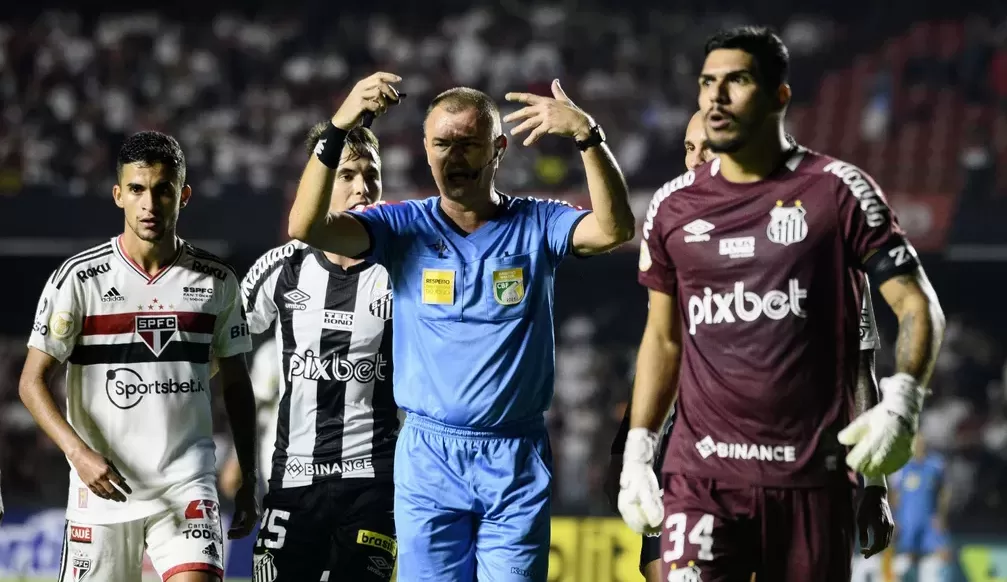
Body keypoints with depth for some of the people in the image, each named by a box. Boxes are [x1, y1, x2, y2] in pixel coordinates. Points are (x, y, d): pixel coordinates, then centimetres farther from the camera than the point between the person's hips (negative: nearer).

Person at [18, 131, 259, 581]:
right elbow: (32, 381, -5)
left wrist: (248, 481, 11)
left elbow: (235, 385, 14)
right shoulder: (79, 278, -4)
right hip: (102, 489, -1)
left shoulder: (216, 282, 4)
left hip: (187, 488, 1)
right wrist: (78, 453, -20)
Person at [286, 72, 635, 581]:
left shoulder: (536, 225, 3)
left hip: (517, 462, 0)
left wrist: (587, 136, -29)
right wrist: (338, 129, -23)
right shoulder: (405, 228, 3)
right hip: (428, 457, 0)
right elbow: (306, 228, -11)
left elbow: (614, 229, -16)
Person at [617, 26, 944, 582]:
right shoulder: (674, 206, 10)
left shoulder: (837, 191, 0)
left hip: (813, 476, -1)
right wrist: (637, 449, 11)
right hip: (702, 473, 2)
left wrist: (899, 404, -17)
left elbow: (917, 305, 0)